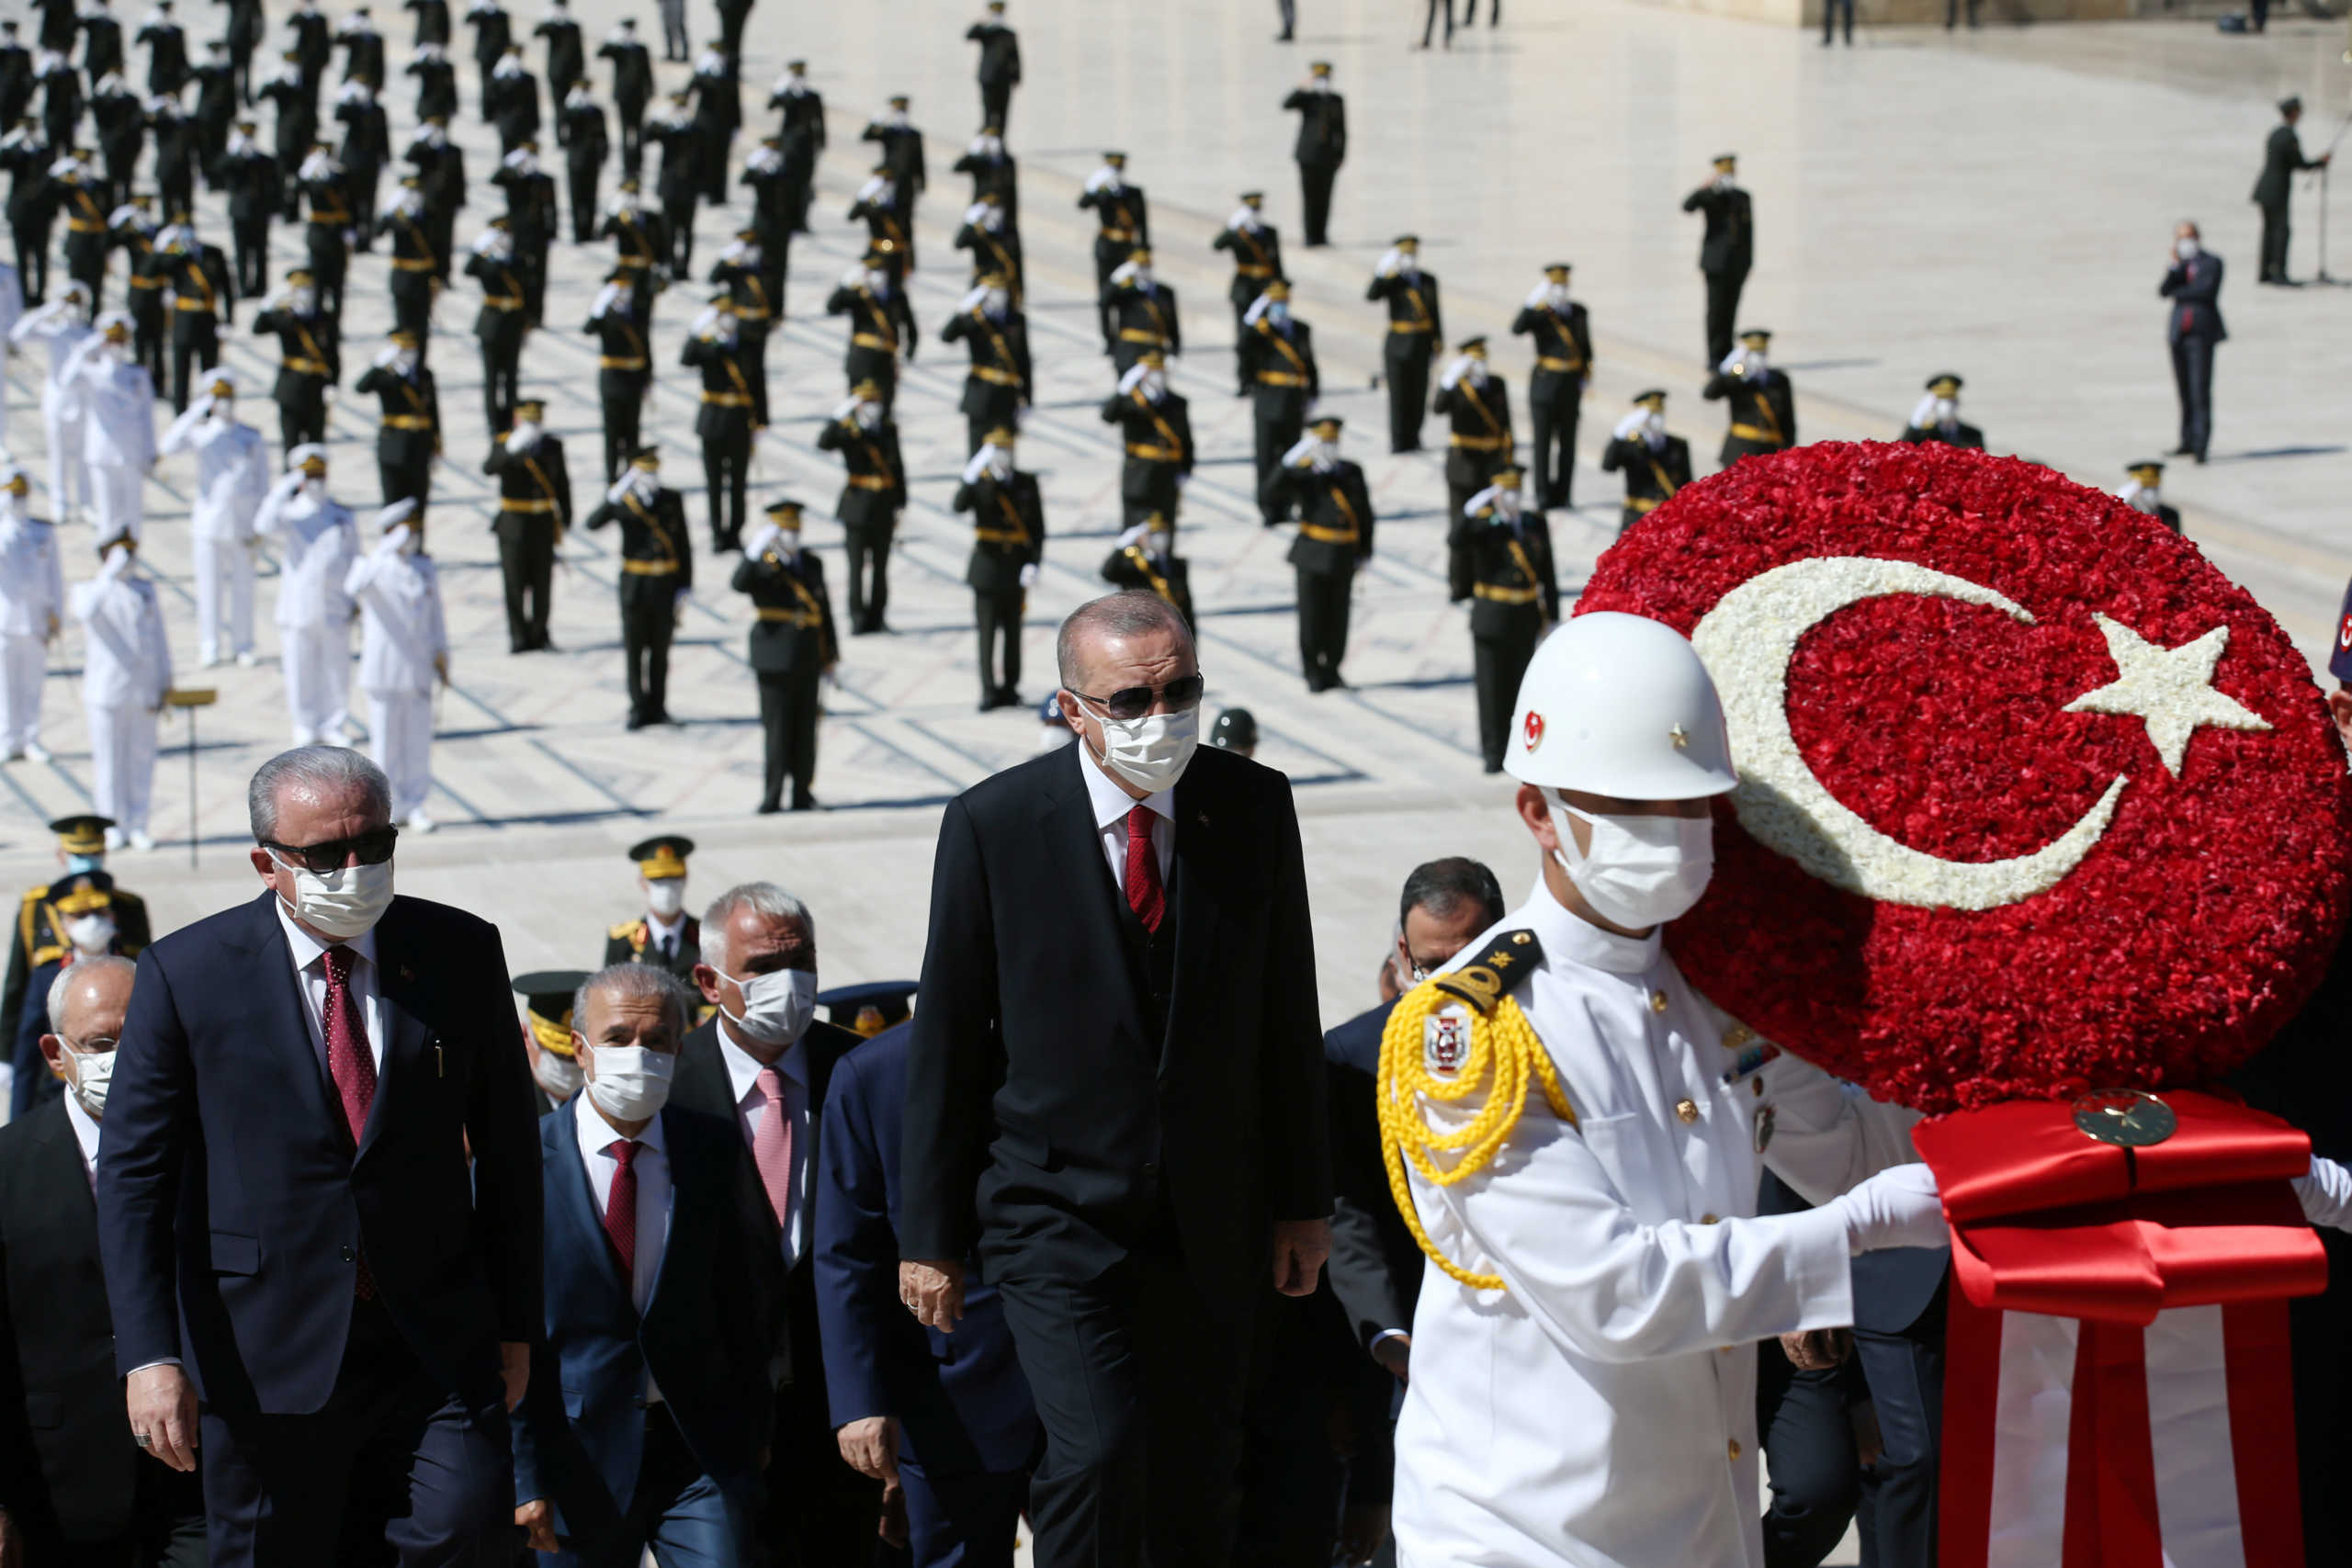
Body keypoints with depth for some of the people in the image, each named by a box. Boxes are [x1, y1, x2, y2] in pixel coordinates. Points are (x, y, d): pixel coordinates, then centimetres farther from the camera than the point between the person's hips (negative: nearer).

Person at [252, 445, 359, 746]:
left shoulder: (341, 516, 10)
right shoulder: (289, 514, 2)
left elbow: (353, 561, 13)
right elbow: (265, 527, -21)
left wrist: (355, 602, 5)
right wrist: (284, 489, -19)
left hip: (335, 608, 2)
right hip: (298, 607, -2)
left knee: (335, 668, 5)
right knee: (300, 670, 2)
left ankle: (335, 727, 16)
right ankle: (306, 728, 13)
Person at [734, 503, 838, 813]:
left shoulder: (811, 562, 12)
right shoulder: (763, 563, -4)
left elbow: (823, 608, 16)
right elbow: (740, 583, -27)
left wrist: (829, 656, 15)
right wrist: (756, 552, -40)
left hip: (807, 658, 5)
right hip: (775, 657, -5)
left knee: (805, 730, 9)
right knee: (776, 730, -5)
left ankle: (802, 797, 18)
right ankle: (771, 802, -2)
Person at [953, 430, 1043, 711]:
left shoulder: (1027, 483, 5)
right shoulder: (978, 482, -1)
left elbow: (1037, 528, 4)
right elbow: (960, 505, -22)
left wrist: (1033, 563, -7)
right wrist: (971, 477, -36)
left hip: (1016, 570, 2)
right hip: (988, 566, -2)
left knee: (1012, 630, 9)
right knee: (987, 631, -3)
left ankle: (1010, 688, 19)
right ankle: (989, 691, -2)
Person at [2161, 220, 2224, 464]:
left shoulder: (2211, 263, 2)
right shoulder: (2177, 264, 16)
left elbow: (2206, 290, -12)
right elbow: (2164, 290, 3)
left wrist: (2177, 293, -1)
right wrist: (2173, 266, -10)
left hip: (2201, 332, -5)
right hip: (2178, 332, 5)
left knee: (2200, 390, -11)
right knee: (2184, 390, 10)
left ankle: (2200, 444, -16)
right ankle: (2189, 441, 19)